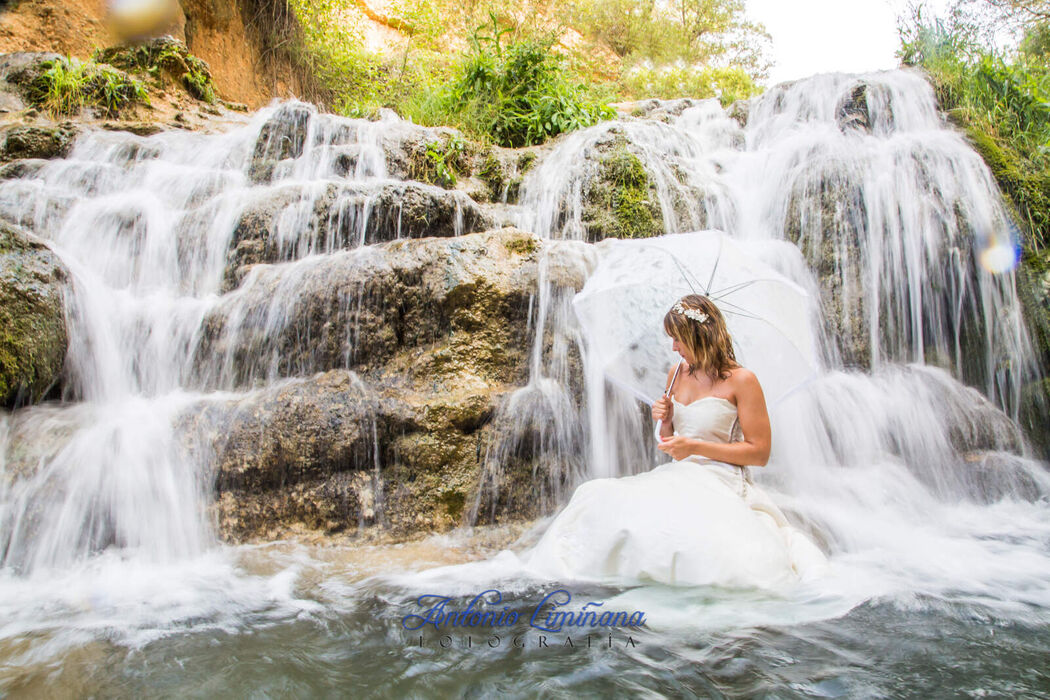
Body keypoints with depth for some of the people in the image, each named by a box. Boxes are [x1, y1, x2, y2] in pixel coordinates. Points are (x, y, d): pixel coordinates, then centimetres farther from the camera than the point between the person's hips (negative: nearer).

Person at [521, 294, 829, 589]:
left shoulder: (741, 381, -7)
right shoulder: (676, 375, 13)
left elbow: (760, 453, -8)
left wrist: (696, 447, -14)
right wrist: (666, 422, -2)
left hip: (721, 485, -6)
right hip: (677, 478, 6)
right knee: (597, 499, -15)